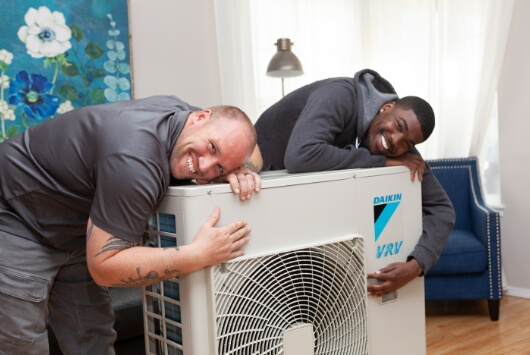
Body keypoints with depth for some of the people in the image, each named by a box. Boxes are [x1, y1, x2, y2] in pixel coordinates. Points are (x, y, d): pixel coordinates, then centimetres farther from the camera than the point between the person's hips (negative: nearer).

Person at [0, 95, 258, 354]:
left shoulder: (182, 112, -13)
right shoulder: (136, 161, -37)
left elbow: (249, 149, 4)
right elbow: (104, 267, -33)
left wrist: (240, 171, -19)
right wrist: (200, 255, -36)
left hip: (69, 230, 8)